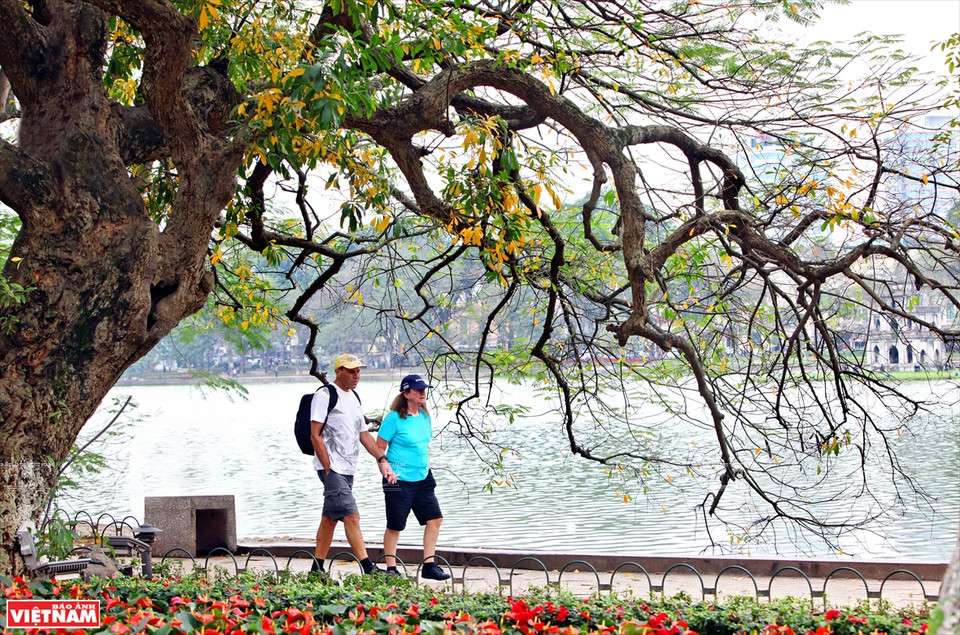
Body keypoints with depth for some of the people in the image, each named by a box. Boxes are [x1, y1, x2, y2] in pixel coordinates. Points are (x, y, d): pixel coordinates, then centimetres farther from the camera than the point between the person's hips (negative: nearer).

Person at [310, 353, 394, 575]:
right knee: (351, 516, -13)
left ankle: (317, 569, 18)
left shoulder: (355, 397, 17)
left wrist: (381, 459, 7)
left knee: (329, 519, 11)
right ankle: (369, 569, -15)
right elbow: (315, 436, -12)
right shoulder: (324, 396, -8)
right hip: (332, 468, -8)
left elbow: (364, 434, 20)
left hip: (348, 469, 8)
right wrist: (328, 469, -16)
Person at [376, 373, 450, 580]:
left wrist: (427, 467, 15)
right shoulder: (394, 418, -11)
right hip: (399, 480, -7)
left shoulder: (424, 416, 9)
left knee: (435, 518, 2)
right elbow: (379, 447, -8)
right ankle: (391, 568, 14)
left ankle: (429, 565, 10)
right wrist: (387, 470, -18)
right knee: (395, 526, 2)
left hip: (422, 479, 7)